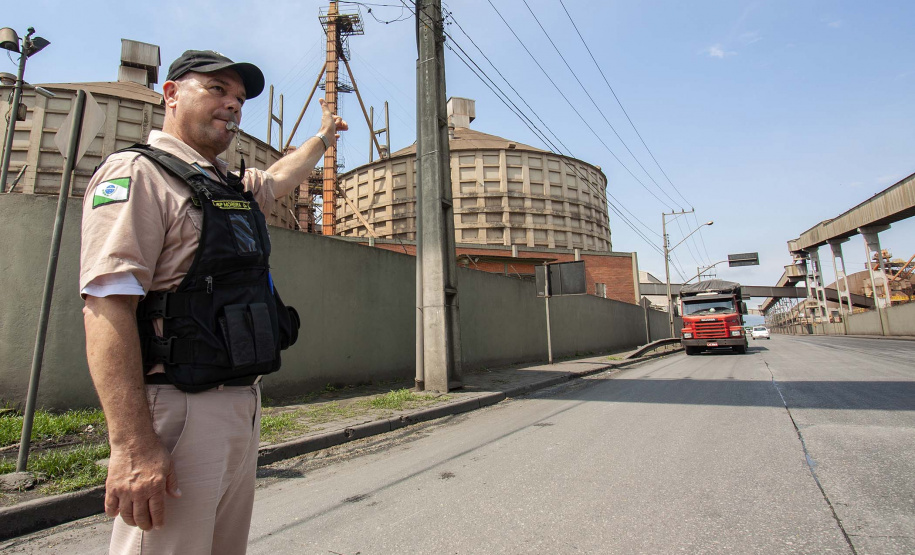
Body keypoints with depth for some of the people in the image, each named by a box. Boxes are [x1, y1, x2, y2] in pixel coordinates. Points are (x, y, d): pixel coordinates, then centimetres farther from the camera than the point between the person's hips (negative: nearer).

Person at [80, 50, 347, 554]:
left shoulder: (234, 186, 16)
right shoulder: (137, 173, -8)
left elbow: (280, 177, 40)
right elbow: (107, 305, -19)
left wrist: (323, 137, 54)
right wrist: (132, 446, -25)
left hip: (243, 406, 8)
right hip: (178, 411, -8)